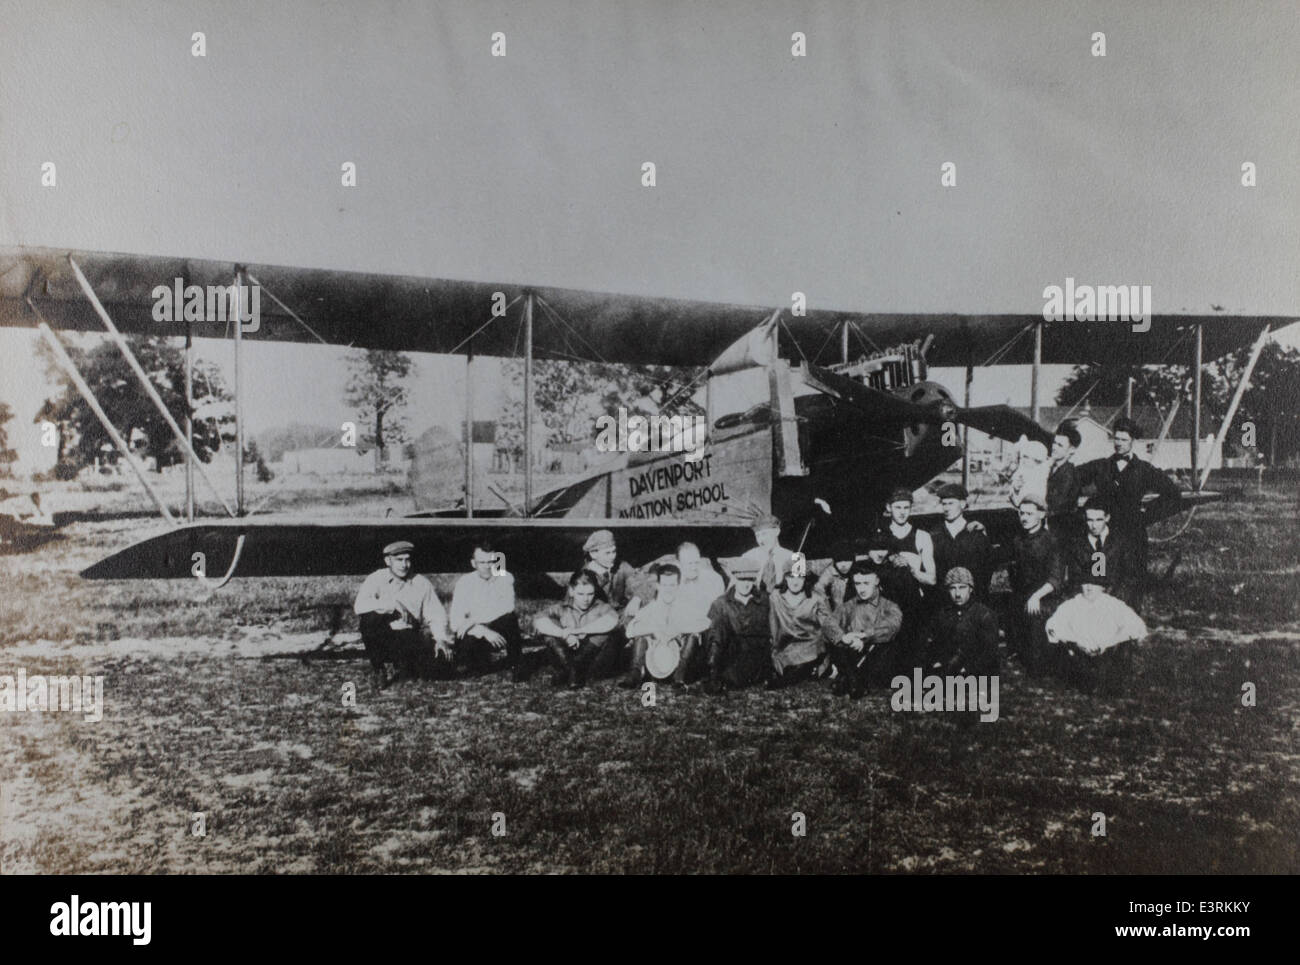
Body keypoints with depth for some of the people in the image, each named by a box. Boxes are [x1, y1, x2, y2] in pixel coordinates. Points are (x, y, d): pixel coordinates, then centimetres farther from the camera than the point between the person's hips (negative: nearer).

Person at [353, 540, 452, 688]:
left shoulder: (422, 584, 2)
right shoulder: (376, 579, -5)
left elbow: (436, 614, 0)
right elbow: (359, 606, -21)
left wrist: (441, 638, -18)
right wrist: (392, 604, -29)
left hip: (409, 636, 2)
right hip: (382, 637, -2)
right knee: (369, 618, -32)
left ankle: (401, 662, 15)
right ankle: (377, 668, -9)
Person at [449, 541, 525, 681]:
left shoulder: (505, 578, -4)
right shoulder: (464, 582, -6)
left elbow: (508, 606, -23)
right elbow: (456, 623, -13)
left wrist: (473, 620, -28)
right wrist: (484, 632, -30)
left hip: (499, 632, 0)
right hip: (474, 634, 0)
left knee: (510, 617, -31)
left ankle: (515, 665, -15)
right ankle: (482, 658, 3)